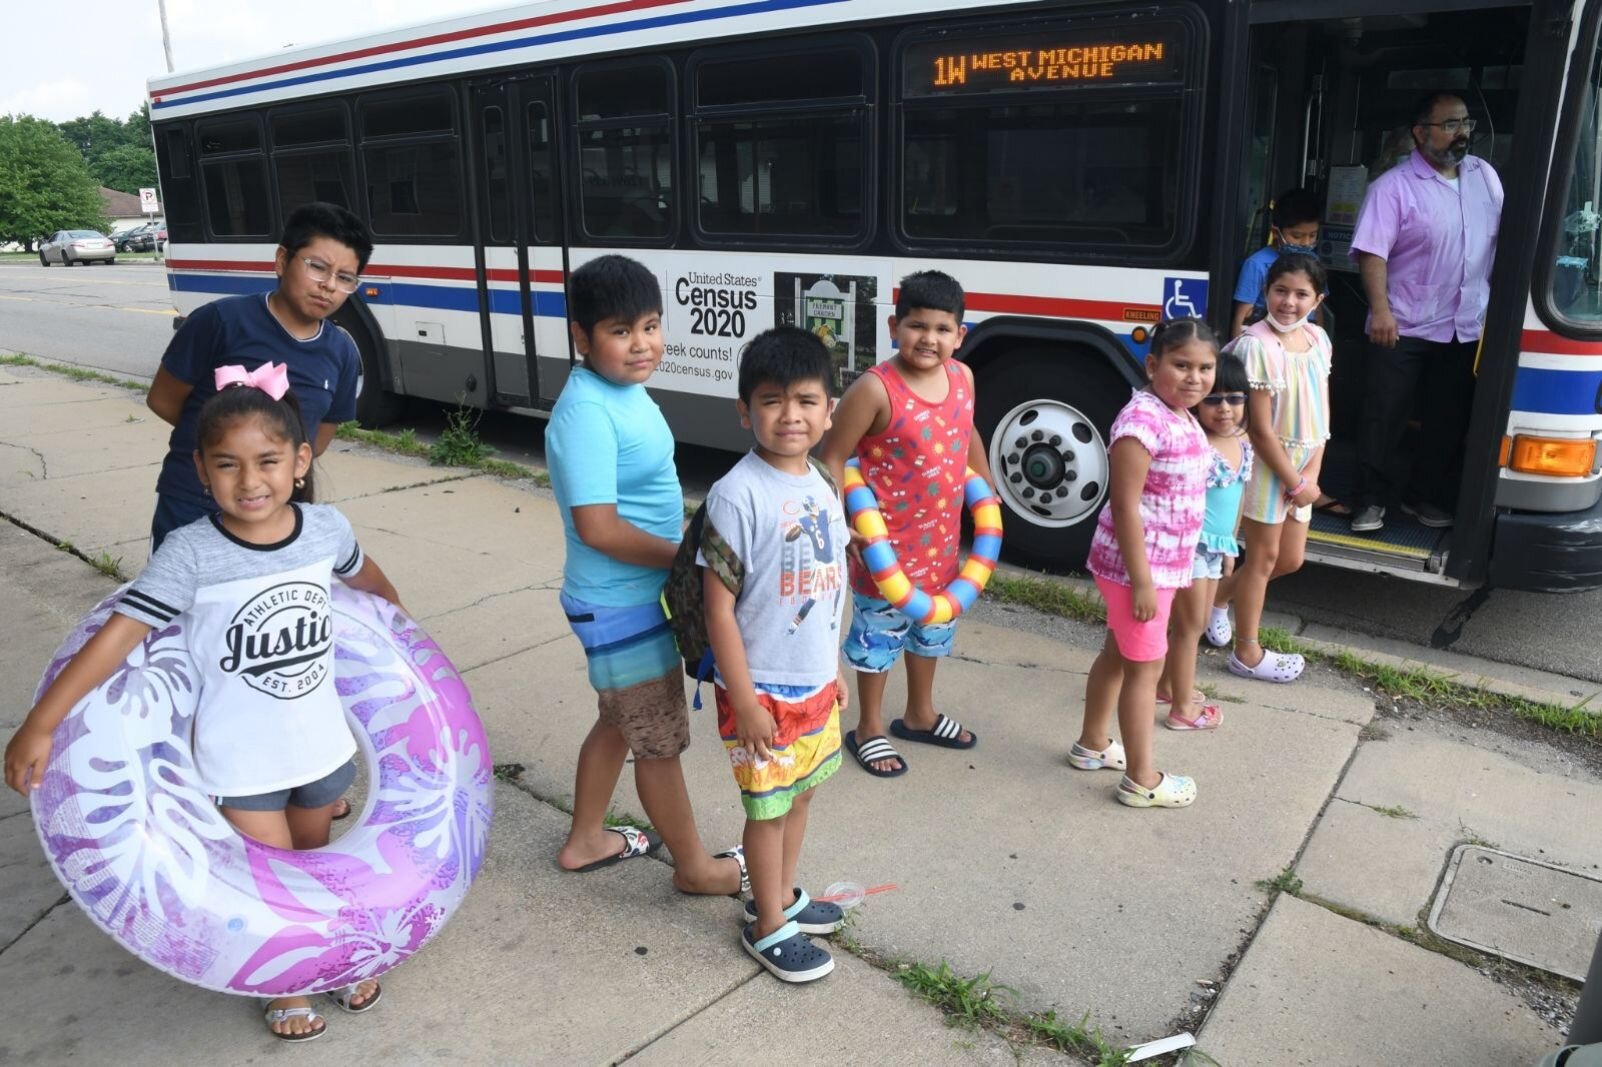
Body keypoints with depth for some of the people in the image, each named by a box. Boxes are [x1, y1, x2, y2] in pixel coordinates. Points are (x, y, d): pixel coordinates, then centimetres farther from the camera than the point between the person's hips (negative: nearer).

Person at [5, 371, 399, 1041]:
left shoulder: (325, 528, -12)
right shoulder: (191, 553, -22)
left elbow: (360, 573, 10)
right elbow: (120, 634, -23)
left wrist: (396, 611, 29)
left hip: (322, 742, 3)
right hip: (240, 759, -3)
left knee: (315, 857, 24)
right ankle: (282, 988, 39)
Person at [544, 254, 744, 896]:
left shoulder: (624, 390, 5)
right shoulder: (587, 412, -24)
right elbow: (597, 527, -28)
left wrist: (688, 527, 11)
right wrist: (685, 557, -18)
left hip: (639, 594, 10)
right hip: (621, 606, -10)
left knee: (621, 722, 24)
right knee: (661, 740, 7)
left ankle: (585, 841, 43)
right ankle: (696, 867, 27)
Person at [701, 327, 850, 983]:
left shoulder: (822, 487, 3)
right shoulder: (737, 496, -20)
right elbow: (719, 608, -19)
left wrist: (835, 669, 16)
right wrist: (745, 702, -18)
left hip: (816, 683, 7)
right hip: (763, 690, -7)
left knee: (801, 792, 21)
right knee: (769, 806, 9)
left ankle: (782, 894, 43)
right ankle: (768, 926, 29)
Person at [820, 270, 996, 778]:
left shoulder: (962, 377, -1)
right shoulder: (875, 389, -22)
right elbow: (832, 457, -17)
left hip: (941, 539, 7)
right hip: (886, 544, -7)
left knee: (933, 627, 23)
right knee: (878, 633, 9)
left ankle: (920, 714, 45)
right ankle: (868, 730, 29)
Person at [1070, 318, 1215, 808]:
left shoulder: (1184, 419, 8)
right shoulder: (1143, 419, -23)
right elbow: (1125, 506, -25)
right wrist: (1141, 581, -24)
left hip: (1163, 564, 9)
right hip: (1137, 566, -9)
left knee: (1118, 654, 20)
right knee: (1146, 665, 1)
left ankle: (1092, 744, 37)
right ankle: (1141, 780, 15)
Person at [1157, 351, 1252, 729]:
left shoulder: (1243, 443, 4)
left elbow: (1237, 498, 14)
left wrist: (1230, 546, 19)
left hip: (1217, 546, 8)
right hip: (1189, 543, -8)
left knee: (1194, 621, 19)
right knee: (1190, 623, 2)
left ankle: (1167, 684, 37)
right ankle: (1182, 708, 15)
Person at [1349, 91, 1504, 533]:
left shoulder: (1485, 175, 10)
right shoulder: (1394, 186, -9)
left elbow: (1503, 239, 18)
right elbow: (1372, 251, -17)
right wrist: (1380, 308, -28)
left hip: (1468, 328, 5)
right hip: (1404, 328, -5)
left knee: (1450, 420, 11)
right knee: (1384, 418, -1)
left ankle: (1426, 497, 25)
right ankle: (1373, 500, 10)